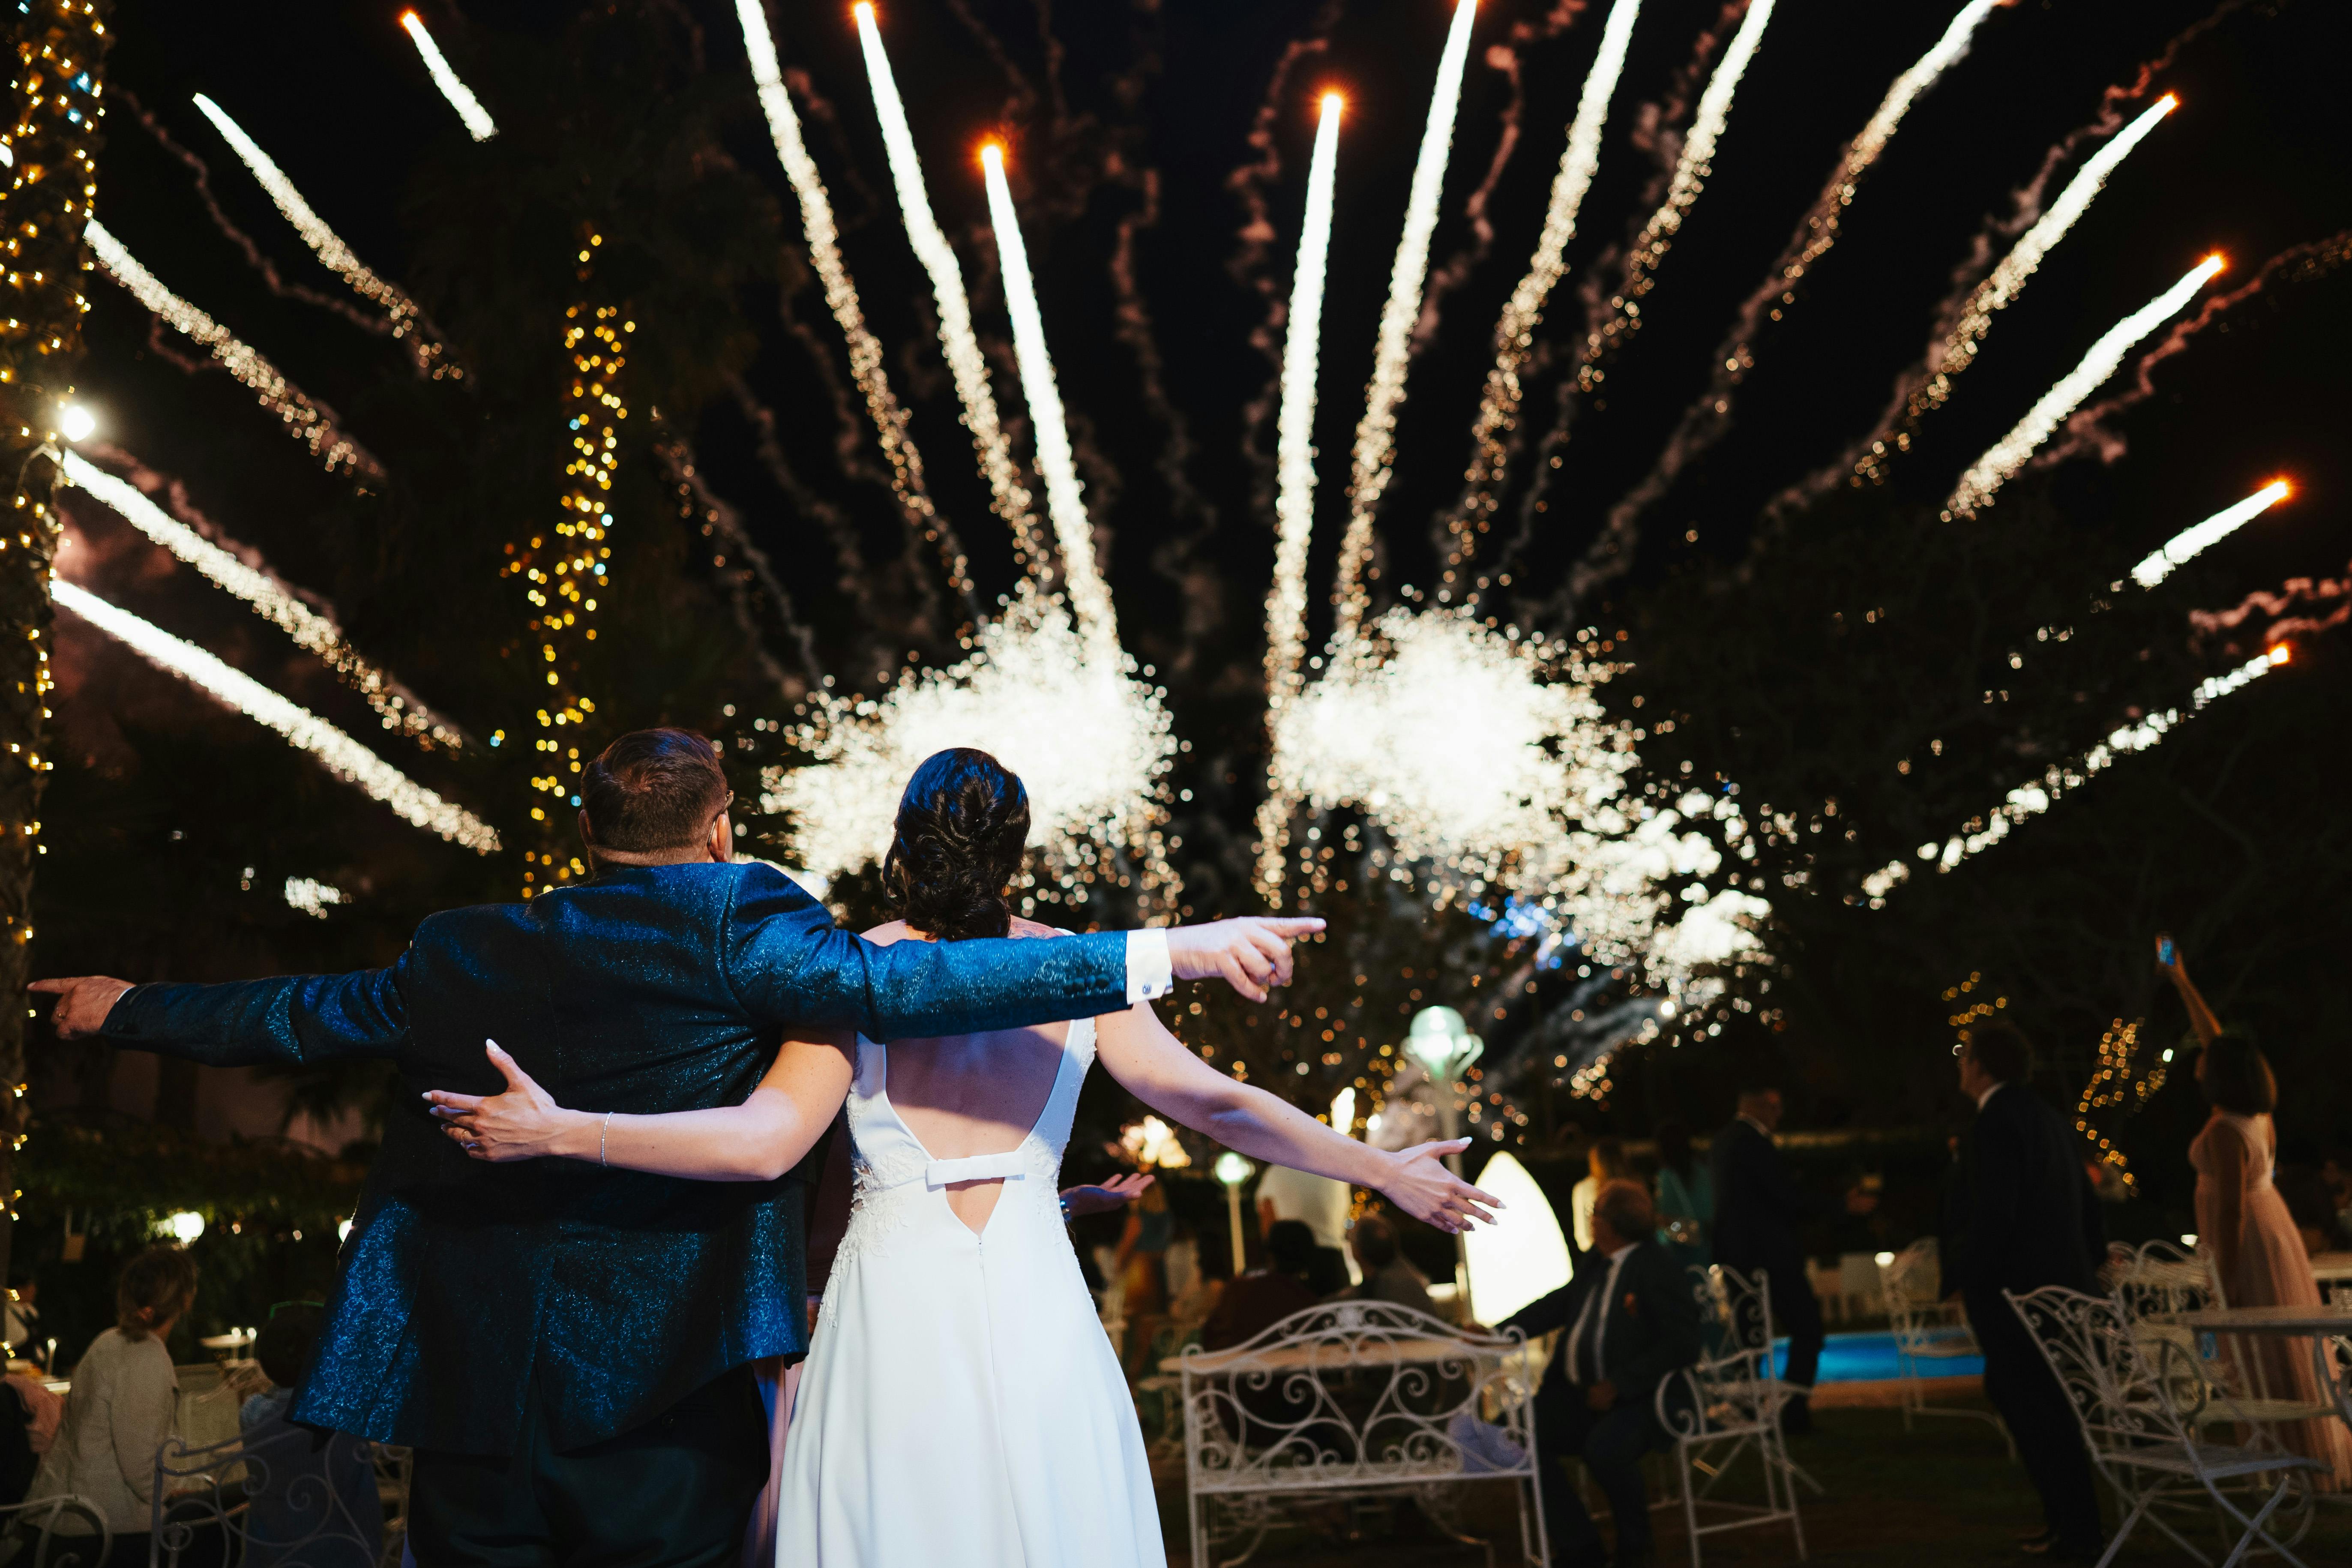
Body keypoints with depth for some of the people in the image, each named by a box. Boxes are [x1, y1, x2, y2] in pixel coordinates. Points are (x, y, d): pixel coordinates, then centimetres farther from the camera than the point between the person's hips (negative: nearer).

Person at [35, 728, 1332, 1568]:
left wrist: (129, 1010, 41)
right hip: (666, 1388, -4)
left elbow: (293, 1017, 20)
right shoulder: (732, 923, -7)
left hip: (470, 1390, 4)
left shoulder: (464, 956, 8)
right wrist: (1165, 952, -21)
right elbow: (895, 986, -20)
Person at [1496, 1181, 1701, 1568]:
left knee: (1603, 1447, -34)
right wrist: (1499, 1333, 8)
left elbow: (1682, 1344, -17)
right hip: (1581, 1391, 8)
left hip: (1637, 1397, -7)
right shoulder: (1597, 1264, 12)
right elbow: (1559, 1304, 22)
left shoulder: (1658, 1268, -10)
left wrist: (1618, 1385, -22)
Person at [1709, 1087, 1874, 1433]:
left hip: (1734, 1255, 10)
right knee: (1807, 1328, -4)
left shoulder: (1722, 1142, 15)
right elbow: (1788, 1196, -18)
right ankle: (1793, 1409, -8)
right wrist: (1844, 1206, -9)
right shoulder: (1752, 1143, -15)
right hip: (1768, 1253, -10)